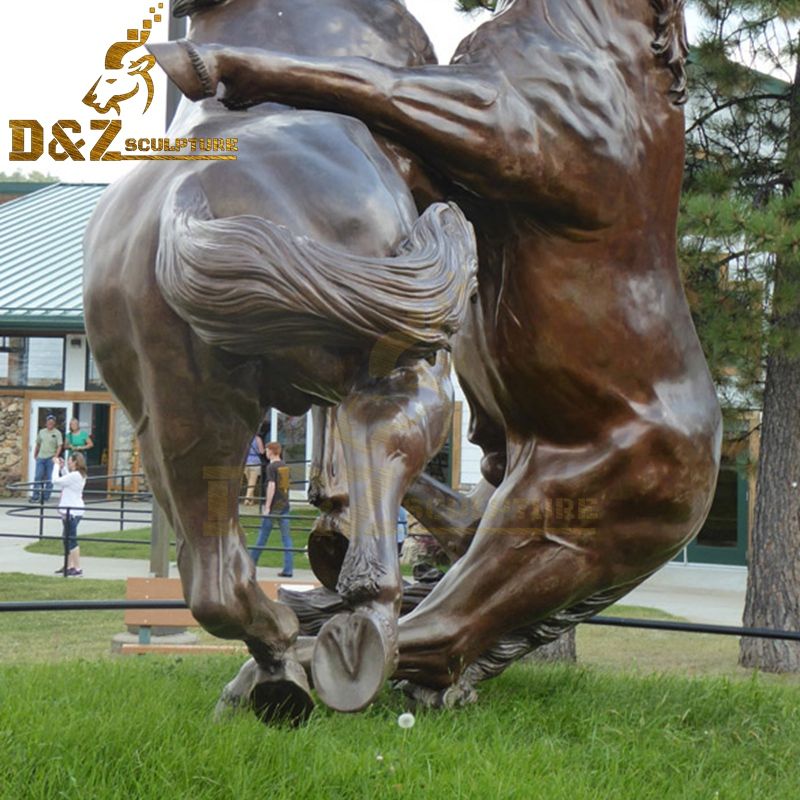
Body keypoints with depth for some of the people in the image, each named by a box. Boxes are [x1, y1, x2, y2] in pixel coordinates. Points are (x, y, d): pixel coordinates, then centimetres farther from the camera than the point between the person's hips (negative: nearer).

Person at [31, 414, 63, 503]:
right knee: (38, 477, -2)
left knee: (49, 479, 1)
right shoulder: (41, 432, 11)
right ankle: (35, 497, 1)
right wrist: (35, 455, 16)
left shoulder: (57, 433, -2)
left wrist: (56, 456, -21)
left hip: (51, 458, -3)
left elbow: (60, 446, -10)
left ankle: (45, 498, 7)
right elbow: (37, 444, 19)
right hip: (41, 458, 3)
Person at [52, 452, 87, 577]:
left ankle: (77, 569, -3)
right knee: (68, 539, 18)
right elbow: (66, 479, 27)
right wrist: (62, 467, 16)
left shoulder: (75, 476, -21)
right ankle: (69, 566, 26)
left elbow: (56, 480, -20)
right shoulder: (79, 475, 10)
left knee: (71, 540, -6)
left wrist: (57, 465, -8)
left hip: (72, 512, -11)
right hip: (71, 511, 11)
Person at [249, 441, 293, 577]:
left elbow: (271, 486, -18)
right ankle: (288, 569, -3)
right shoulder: (285, 466, 11)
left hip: (274, 505, -6)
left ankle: (252, 562, 16)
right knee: (286, 536, 1)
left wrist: (267, 506, -17)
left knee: (263, 535, 5)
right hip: (284, 504, 6)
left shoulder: (271, 467, -11)